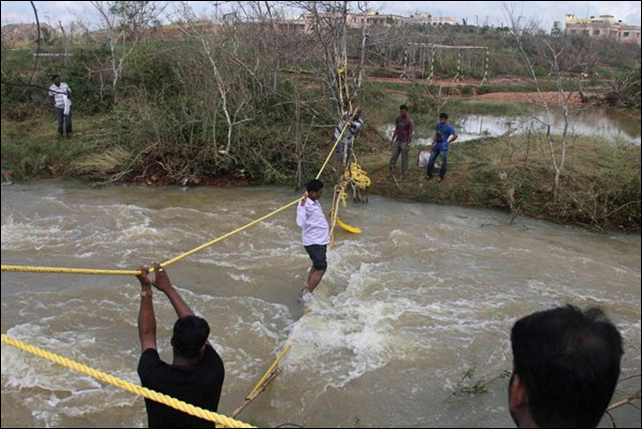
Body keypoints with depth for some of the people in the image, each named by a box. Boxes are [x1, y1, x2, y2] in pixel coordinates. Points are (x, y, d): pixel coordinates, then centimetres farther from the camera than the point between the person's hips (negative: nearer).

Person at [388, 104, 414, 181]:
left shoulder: (410, 121, -16)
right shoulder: (398, 118, 2)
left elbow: (411, 133, -14)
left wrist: (408, 145, -16)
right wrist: (392, 139, 13)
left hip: (404, 142, -6)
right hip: (397, 141, 6)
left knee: (404, 158, 3)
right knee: (393, 156, 8)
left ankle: (403, 174, 14)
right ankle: (390, 172, 16)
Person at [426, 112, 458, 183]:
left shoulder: (449, 128, -14)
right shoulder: (438, 125, 6)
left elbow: (456, 136, -18)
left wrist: (448, 142, -12)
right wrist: (433, 143, 6)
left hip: (443, 148, -6)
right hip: (436, 146, 7)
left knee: (443, 163, 4)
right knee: (430, 161, 10)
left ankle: (441, 177, 19)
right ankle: (429, 175, 25)